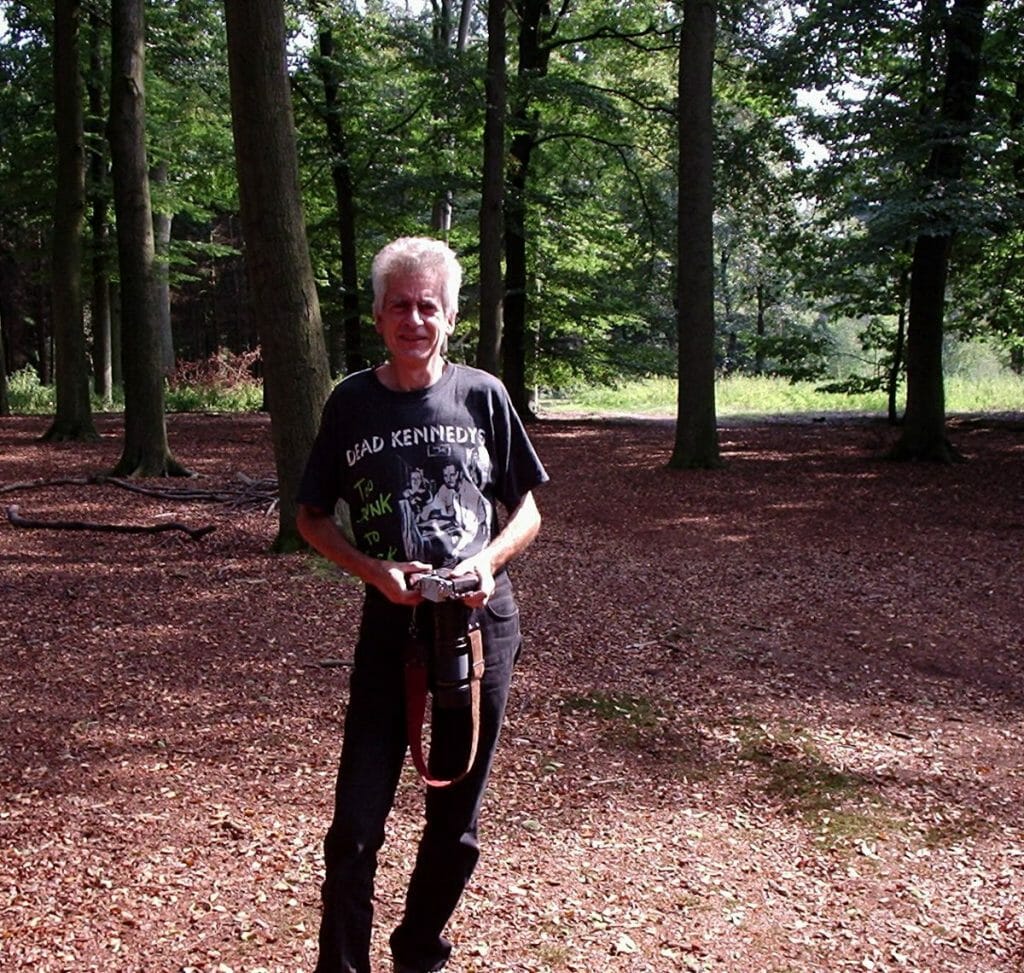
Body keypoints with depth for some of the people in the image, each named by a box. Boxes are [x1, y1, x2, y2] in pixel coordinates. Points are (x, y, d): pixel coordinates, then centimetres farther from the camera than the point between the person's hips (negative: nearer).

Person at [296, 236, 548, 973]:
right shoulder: (351, 403, -1)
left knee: (456, 819, 12)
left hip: (481, 621, 1)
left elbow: (527, 511, 5)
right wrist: (374, 569, -12)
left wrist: (488, 559, -15)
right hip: (390, 623, 0)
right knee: (357, 821, -4)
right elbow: (313, 519, 6)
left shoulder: (482, 395, -2)